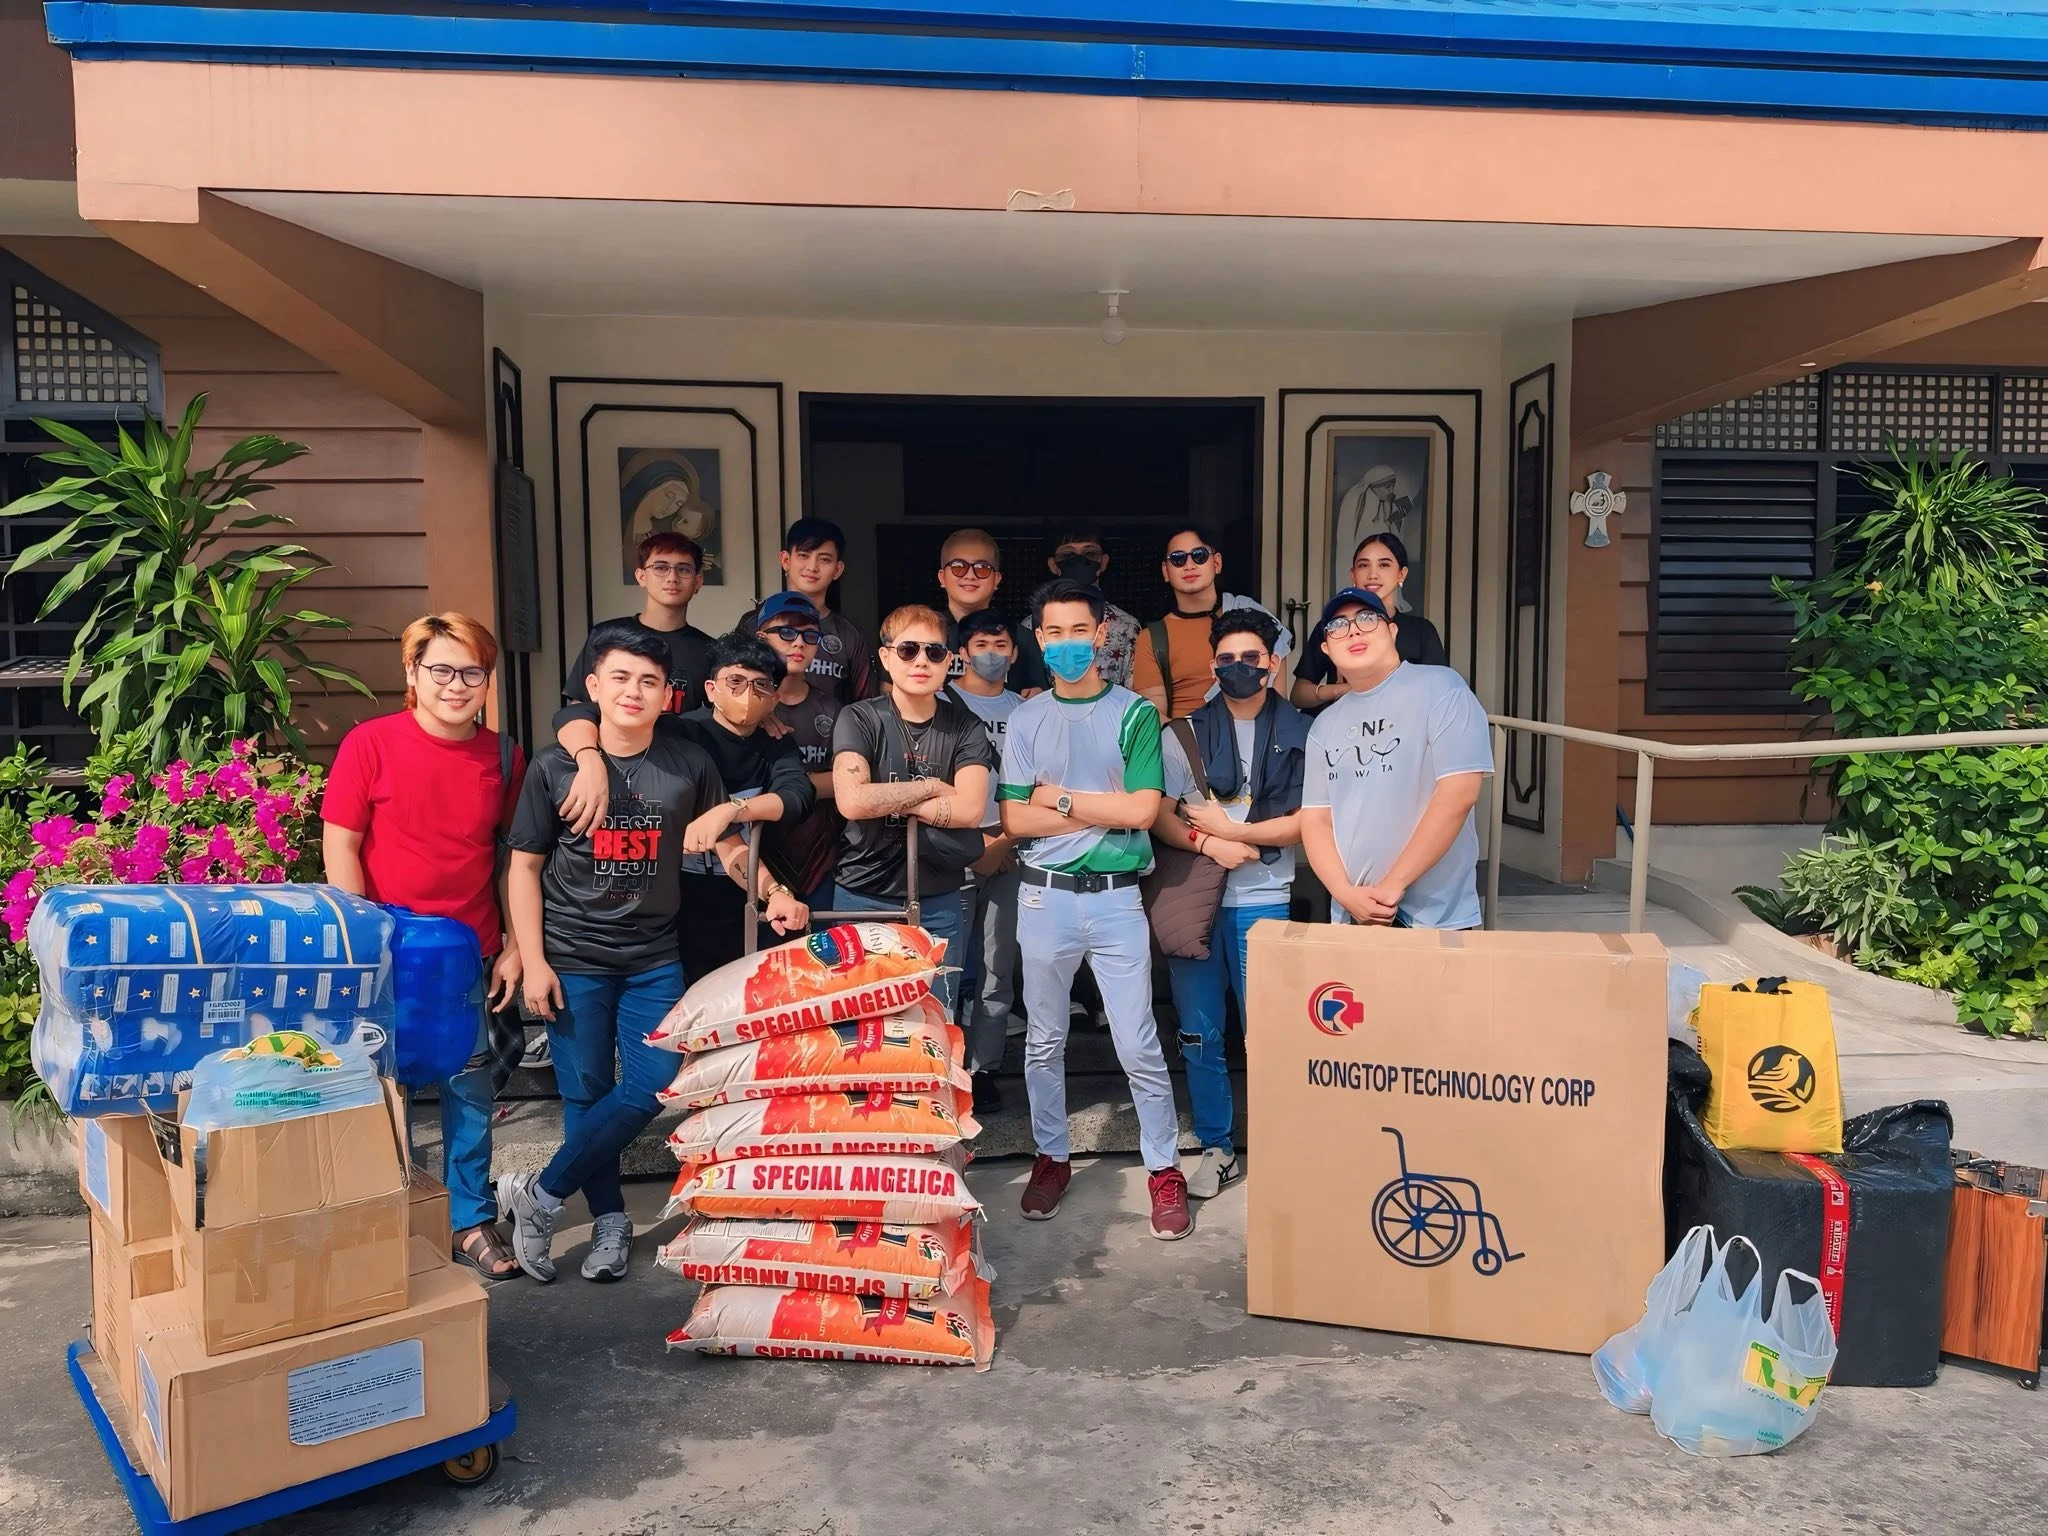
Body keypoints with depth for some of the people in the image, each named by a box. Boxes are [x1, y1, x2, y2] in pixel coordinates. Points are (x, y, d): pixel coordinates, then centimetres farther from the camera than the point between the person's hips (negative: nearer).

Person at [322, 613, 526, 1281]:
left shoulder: (503, 759, 3)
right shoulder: (370, 743, -7)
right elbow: (339, 845, -6)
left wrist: (516, 947, 4)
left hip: (472, 956, 3)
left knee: (472, 1089, 11)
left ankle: (471, 1220, 25)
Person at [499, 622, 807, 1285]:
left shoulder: (690, 763, -2)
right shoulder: (554, 768, -5)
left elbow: (730, 845, 7)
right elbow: (525, 866, 0)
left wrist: (774, 895, -12)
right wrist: (532, 961, -5)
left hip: (654, 958, 2)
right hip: (574, 959, -1)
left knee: (653, 1087, -4)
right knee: (586, 1093, 4)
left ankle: (539, 1195, 12)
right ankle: (609, 1217, 23)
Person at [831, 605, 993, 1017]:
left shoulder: (965, 727, 0)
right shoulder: (859, 719, -5)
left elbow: (970, 809, -14)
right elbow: (852, 801, -21)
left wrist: (887, 802, -13)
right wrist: (932, 786, -12)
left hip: (938, 904, 1)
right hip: (863, 898, -1)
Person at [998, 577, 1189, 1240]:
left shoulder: (1134, 713, 0)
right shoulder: (1026, 719, 5)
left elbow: (1143, 810, -11)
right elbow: (1015, 818, -2)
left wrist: (1061, 798, -7)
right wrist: (1102, 808, -9)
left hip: (1116, 897, -2)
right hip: (1044, 895, 2)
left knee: (1138, 1044, -1)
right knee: (1043, 1040, 12)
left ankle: (1164, 1168, 14)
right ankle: (1051, 1157, 28)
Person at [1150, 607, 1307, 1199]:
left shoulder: (1301, 735, 3)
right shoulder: (1186, 735, 7)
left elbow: (1307, 821, -3)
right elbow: (1158, 815, 1)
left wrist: (1230, 829, -9)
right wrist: (1209, 845, -15)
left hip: (1263, 902, -2)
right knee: (1199, 1034, 8)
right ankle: (1215, 1148, 22)